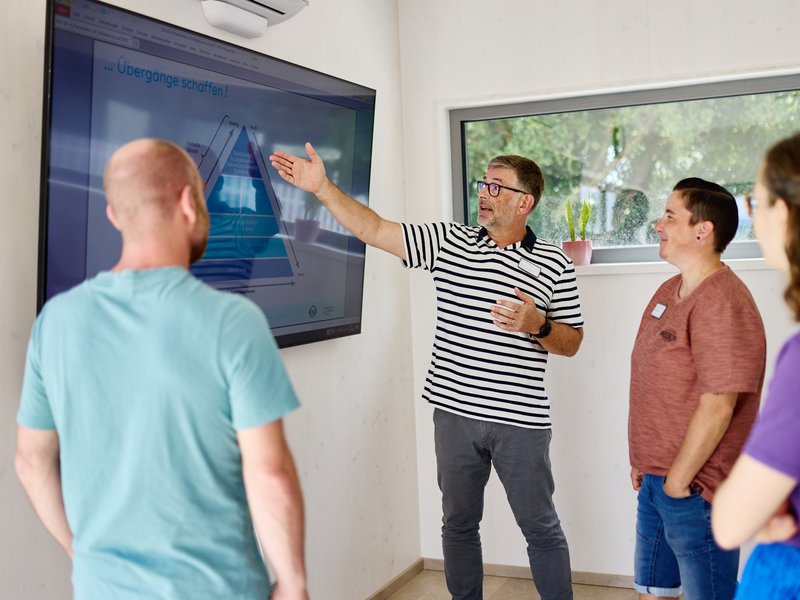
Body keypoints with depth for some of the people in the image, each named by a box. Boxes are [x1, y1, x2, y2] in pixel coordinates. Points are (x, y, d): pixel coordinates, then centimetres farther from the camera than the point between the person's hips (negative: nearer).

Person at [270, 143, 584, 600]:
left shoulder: (553, 264, -2)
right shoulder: (448, 242, 4)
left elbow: (571, 343, 3)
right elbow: (374, 230, 1)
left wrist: (538, 325, -17)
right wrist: (322, 187, -6)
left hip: (520, 420, -2)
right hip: (454, 412, 3)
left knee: (541, 529, 9)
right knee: (459, 523, 16)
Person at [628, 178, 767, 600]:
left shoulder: (722, 303, -21)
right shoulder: (669, 291, 9)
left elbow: (717, 407, -24)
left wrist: (678, 481, -16)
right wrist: (644, 463, 16)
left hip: (695, 488, -9)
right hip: (657, 482, 9)